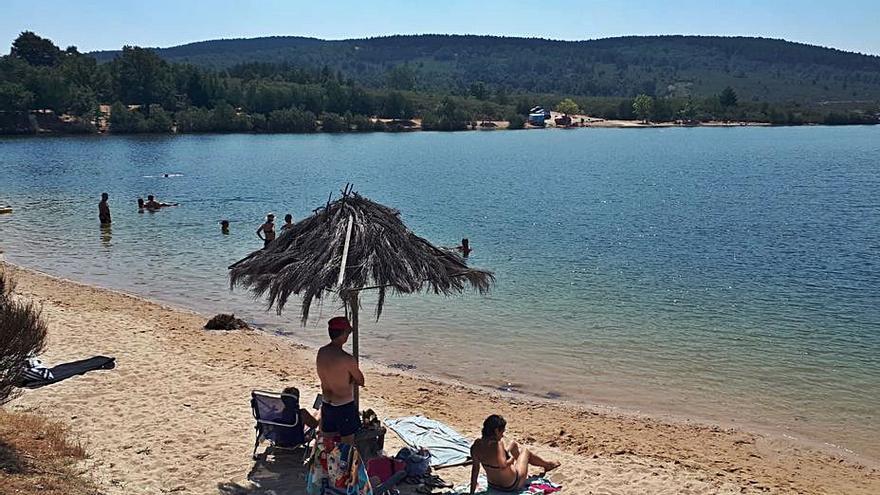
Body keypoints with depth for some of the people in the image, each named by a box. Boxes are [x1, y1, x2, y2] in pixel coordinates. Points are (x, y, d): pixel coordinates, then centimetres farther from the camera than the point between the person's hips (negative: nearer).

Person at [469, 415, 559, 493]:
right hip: (511, 486, -6)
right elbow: (503, 465, -45)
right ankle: (547, 464, 48)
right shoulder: (497, 445, -36)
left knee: (514, 444, 23)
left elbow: (475, 468, -9)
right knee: (525, 451, 19)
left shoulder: (477, 444, -16)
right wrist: (511, 459, -22)